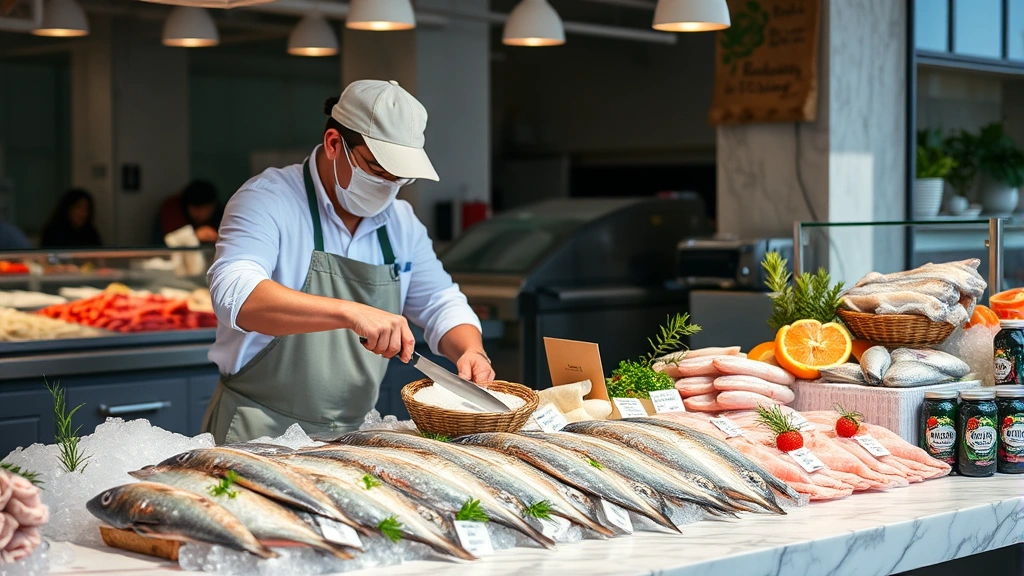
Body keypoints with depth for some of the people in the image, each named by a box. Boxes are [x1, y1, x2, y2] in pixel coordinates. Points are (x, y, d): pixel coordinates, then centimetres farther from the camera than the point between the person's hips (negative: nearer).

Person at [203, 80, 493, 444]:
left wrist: (472, 352, -2)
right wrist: (351, 313, -35)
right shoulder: (268, 200, -9)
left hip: (351, 437, 6)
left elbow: (440, 303, 21)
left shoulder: (400, 221, 12)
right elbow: (235, 294, -25)